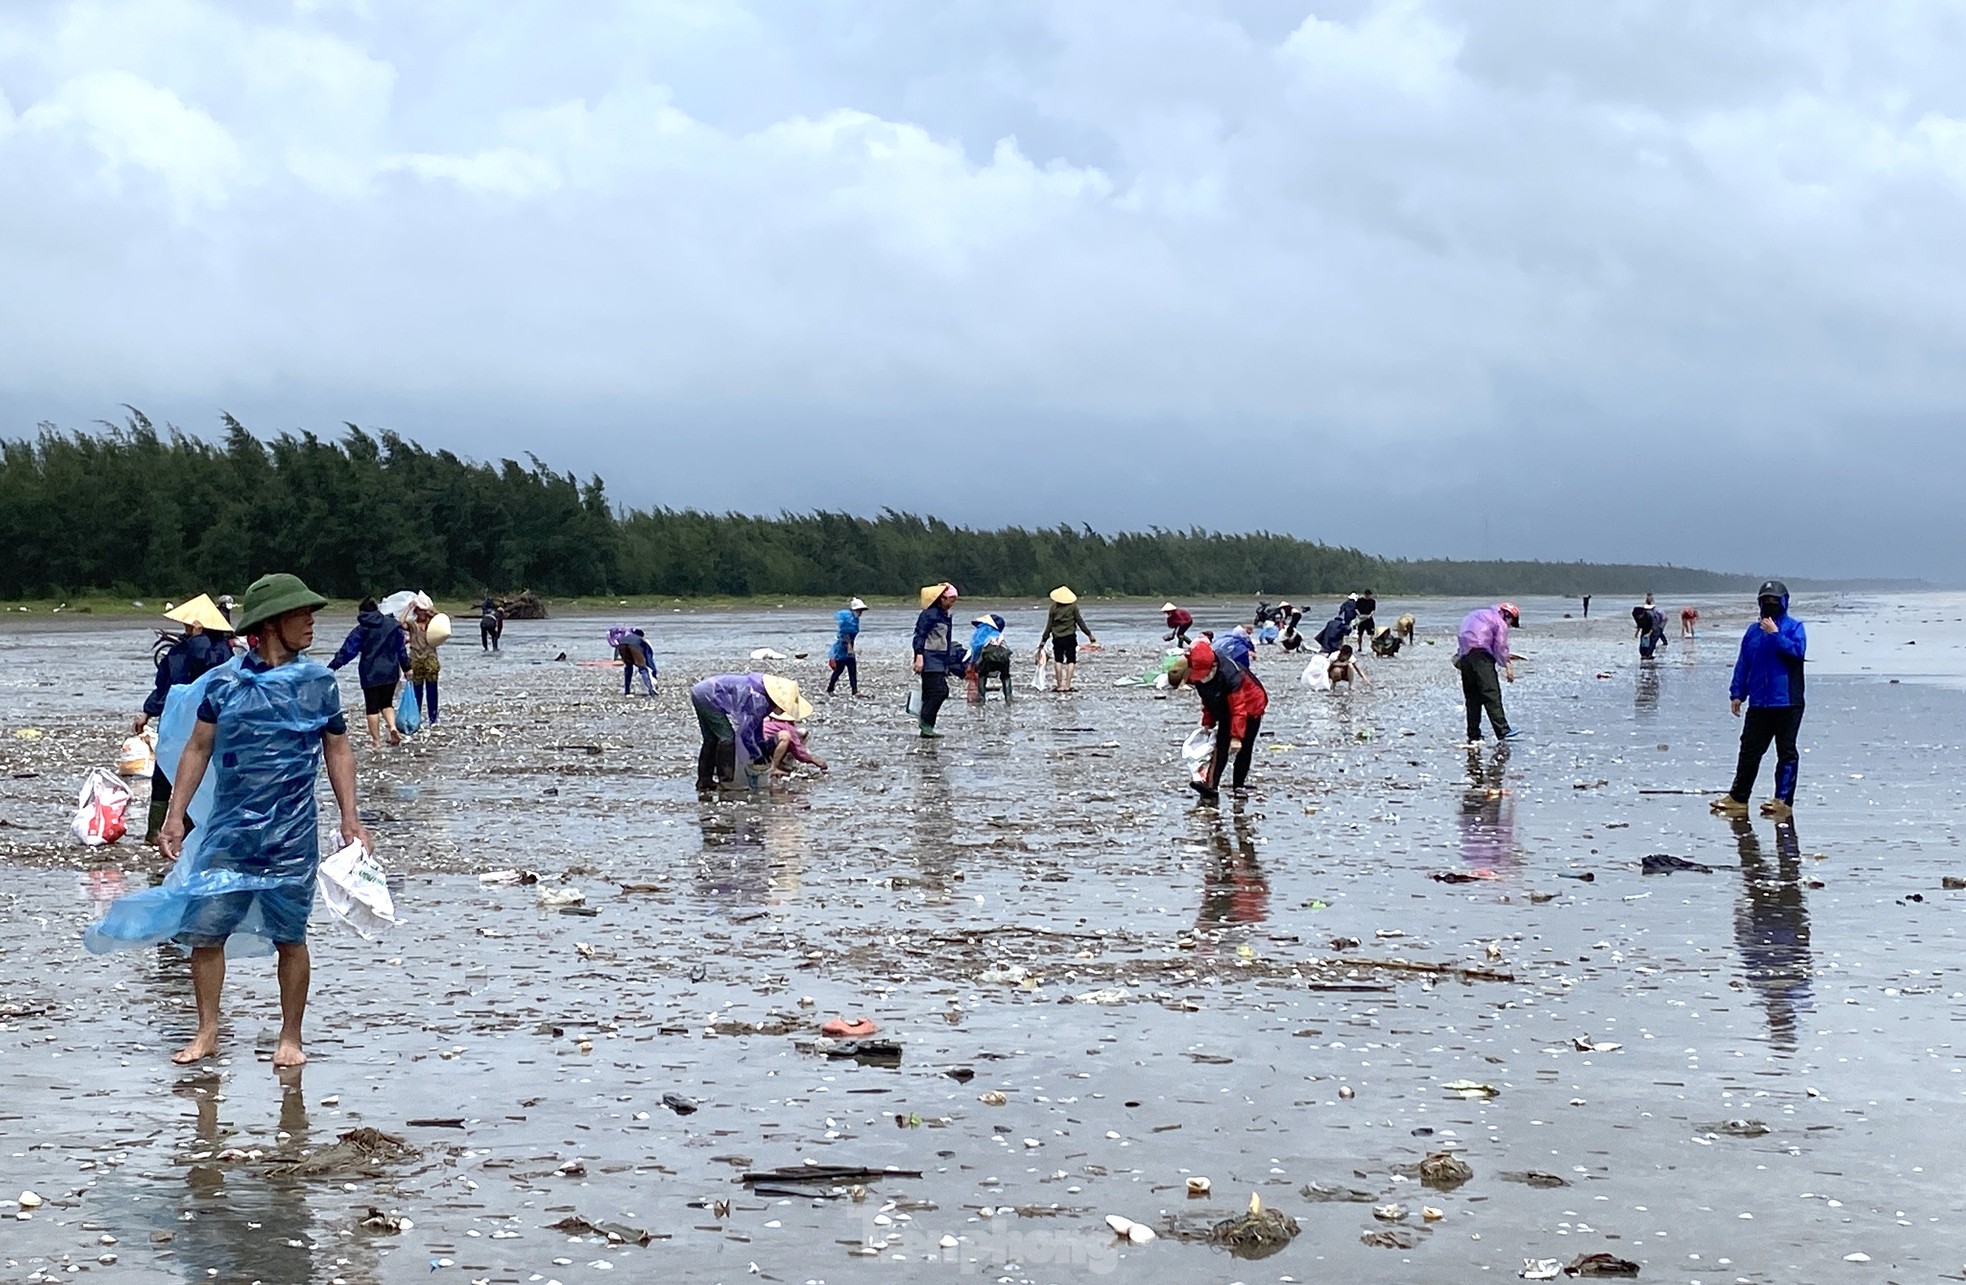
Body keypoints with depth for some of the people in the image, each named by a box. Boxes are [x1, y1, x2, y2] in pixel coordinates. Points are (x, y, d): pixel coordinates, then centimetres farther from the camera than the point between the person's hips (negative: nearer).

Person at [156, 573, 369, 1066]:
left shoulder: (318, 681, 2)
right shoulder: (223, 681, 1)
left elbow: (337, 751, 8)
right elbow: (198, 749, 6)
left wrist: (350, 818, 1)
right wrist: (175, 816, 1)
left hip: (291, 836, 0)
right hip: (227, 834, 1)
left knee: (289, 937, 4)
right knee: (205, 930, 0)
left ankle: (290, 1038, 17)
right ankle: (207, 1033, 15)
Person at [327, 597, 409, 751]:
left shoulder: (360, 630, -6)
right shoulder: (393, 625, 3)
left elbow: (347, 651, -9)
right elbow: (401, 649, 9)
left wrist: (332, 667, -5)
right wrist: (407, 667, 19)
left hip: (370, 674, -3)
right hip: (391, 672, 3)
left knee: (372, 708, 5)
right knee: (386, 703, 19)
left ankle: (376, 742, 3)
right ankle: (393, 727, -7)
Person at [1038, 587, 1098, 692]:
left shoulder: (1054, 607, 0)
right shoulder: (1073, 606, -3)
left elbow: (1049, 625, 2)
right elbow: (1080, 622, -2)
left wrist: (1043, 640, 9)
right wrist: (1090, 635, 6)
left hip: (1057, 638, 1)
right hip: (1070, 637, -1)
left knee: (1058, 661, 9)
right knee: (1071, 661, 3)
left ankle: (1060, 686, 3)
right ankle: (1067, 686, -6)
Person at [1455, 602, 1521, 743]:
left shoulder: (1475, 615, 28)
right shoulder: (1500, 622, 5)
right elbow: (1500, 646, -2)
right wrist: (1507, 666, 3)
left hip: (1464, 655, 7)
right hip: (1480, 655, -7)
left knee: (1472, 697, 12)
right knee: (1491, 694, -12)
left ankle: (1473, 735, 13)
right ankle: (1503, 731, -19)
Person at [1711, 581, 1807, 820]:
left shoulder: (1794, 627, 1)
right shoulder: (1753, 630, 14)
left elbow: (1797, 651, -18)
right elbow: (1743, 664, 15)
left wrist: (1775, 634, -17)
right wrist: (1737, 693, 10)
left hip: (1787, 702, -5)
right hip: (1758, 703, 5)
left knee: (1787, 753, 1)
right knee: (1749, 751, 7)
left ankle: (1783, 801, 4)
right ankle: (1738, 798, 13)